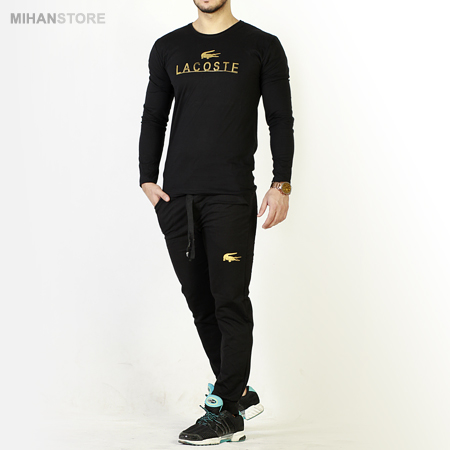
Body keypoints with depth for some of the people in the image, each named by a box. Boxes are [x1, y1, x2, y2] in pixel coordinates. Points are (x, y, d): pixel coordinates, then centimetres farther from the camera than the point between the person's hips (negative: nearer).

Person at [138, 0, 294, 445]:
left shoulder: (261, 46, 5)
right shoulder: (168, 49, 14)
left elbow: (281, 120, 4)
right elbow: (153, 118, 16)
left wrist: (281, 185, -4)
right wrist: (147, 179, 5)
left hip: (231, 196, -4)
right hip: (176, 197, 4)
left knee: (230, 302, -7)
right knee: (200, 304, 7)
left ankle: (224, 413, 0)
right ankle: (241, 394, 21)